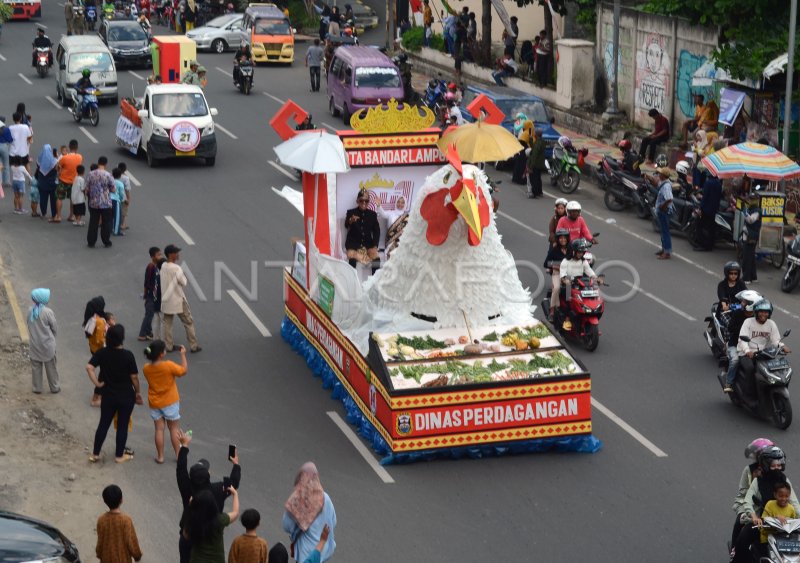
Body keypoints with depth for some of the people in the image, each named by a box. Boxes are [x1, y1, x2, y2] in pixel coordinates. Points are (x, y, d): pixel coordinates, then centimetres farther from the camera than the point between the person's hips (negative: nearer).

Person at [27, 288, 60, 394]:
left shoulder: (30, 311, -8)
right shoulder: (48, 312, -20)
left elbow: (29, 326, 2)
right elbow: (55, 328, -10)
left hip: (34, 344, 3)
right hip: (47, 344, -3)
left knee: (35, 366, 15)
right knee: (51, 367, 12)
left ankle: (37, 388, 23)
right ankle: (54, 387, 24)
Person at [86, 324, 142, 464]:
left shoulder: (102, 353, -9)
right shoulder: (128, 355, -19)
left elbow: (89, 367, -16)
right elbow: (134, 377, -13)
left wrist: (97, 383, -7)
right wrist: (138, 392, 1)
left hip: (108, 396, 3)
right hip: (126, 397, -3)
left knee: (103, 424, 16)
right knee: (122, 426, 12)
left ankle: (95, 454, 23)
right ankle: (119, 455, 23)